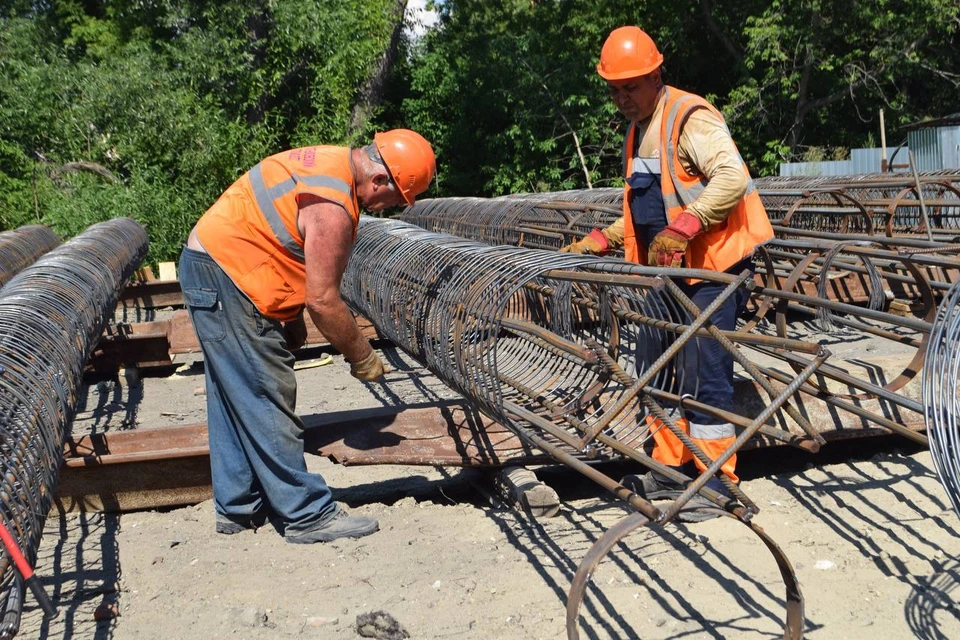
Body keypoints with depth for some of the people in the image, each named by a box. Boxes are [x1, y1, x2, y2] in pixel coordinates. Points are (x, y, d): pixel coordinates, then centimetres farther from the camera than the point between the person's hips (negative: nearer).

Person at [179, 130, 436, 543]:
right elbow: (323, 299, -20)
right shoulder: (333, 207, -23)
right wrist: (362, 357, -8)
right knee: (267, 402, -6)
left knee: (235, 401, 15)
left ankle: (238, 507, 25)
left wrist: (292, 319, 17)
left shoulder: (333, 163, 8)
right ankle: (308, 516, 1)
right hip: (226, 280, -11)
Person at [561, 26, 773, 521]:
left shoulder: (690, 117, -12)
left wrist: (682, 228, -32)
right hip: (669, 270, 10)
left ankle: (717, 485, -1)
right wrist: (599, 241, 15)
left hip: (714, 265, -10)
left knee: (704, 374, -9)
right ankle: (670, 469, 24)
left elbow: (732, 177, -25)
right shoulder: (637, 132, 18)